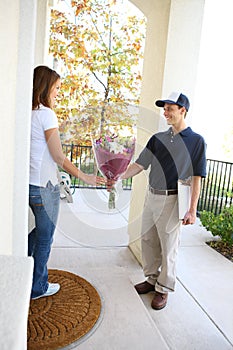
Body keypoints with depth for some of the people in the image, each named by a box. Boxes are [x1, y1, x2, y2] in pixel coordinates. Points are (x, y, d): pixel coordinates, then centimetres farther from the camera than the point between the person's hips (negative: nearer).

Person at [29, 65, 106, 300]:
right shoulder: (46, 114, -15)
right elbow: (59, 157, -16)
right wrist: (84, 177, -9)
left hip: (28, 182, 8)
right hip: (44, 185, -8)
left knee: (41, 229, 25)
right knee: (44, 238, 10)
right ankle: (38, 287, 29)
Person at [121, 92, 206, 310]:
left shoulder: (196, 141, -4)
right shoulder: (158, 138, 9)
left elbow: (196, 178, -6)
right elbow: (140, 164, 5)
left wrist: (192, 209, -11)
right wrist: (119, 177, -9)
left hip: (172, 200, -5)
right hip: (151, 196, 6)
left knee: (168, 247, 5)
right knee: (148, 241, 14)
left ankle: (163, 288, 24)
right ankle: (152, 278, 34)